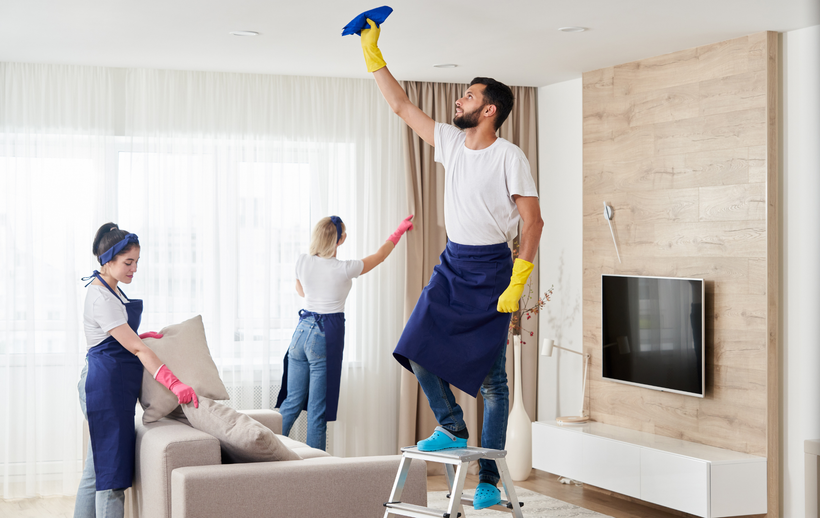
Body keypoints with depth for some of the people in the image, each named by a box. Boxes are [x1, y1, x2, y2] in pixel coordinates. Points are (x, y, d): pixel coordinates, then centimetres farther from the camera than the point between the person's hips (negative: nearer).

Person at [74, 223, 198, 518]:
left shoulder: (111, 290, 13)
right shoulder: (101, 297, -17)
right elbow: (135, 348, -22)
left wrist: (142, 336, 7)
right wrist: (174, 383, -26)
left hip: (112, 387, 10)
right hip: (107, 385, -10)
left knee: (97, 467, 13)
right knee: (112, 468, -8)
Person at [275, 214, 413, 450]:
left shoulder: (302, 261, -1)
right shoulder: (344, 269, -11)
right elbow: (380, 255, 6)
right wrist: (399, 231, 20)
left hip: (302, 330, 5)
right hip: (326, 335, -5)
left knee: (291, 402, 12)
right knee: (318, 409, 0)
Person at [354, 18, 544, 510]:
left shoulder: (511, 157, -11)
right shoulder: (451, 142, 6)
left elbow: (533, 221, -13)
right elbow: (402, 105, 13)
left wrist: (517, 284, -18)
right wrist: (374, 55, 8)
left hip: (491, 269, -6)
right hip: (452, 265, 6)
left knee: (492, 377, -2)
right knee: (418, 349, -5)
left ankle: (489, 478, 6)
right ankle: (453, 429, 16)